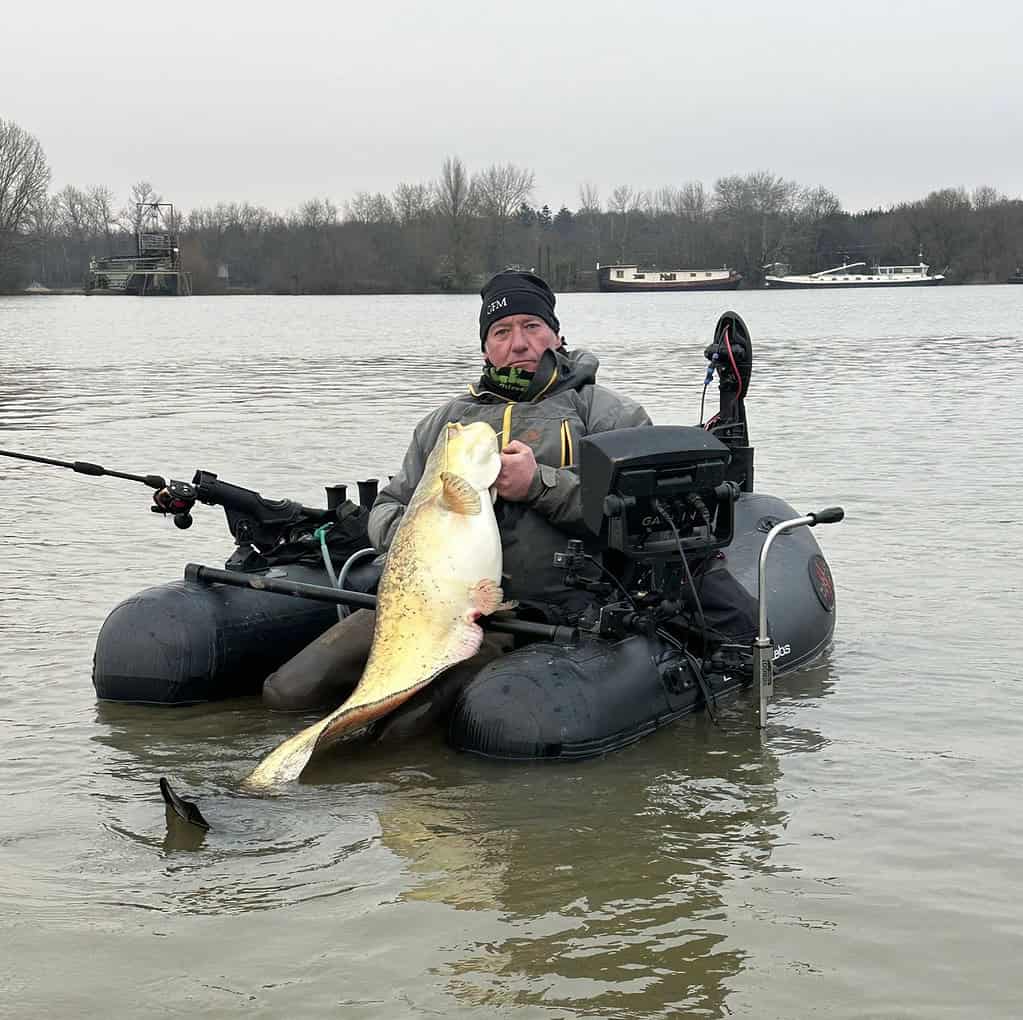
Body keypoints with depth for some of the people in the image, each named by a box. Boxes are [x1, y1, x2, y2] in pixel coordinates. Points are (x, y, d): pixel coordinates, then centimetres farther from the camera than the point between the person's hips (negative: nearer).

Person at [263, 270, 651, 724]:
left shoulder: (606, 412, 9)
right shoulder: (447, 419, 23)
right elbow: (386, 507, 24)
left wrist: (540, 484, -13)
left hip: (543, 614, -4)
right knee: (287, 691, -10)